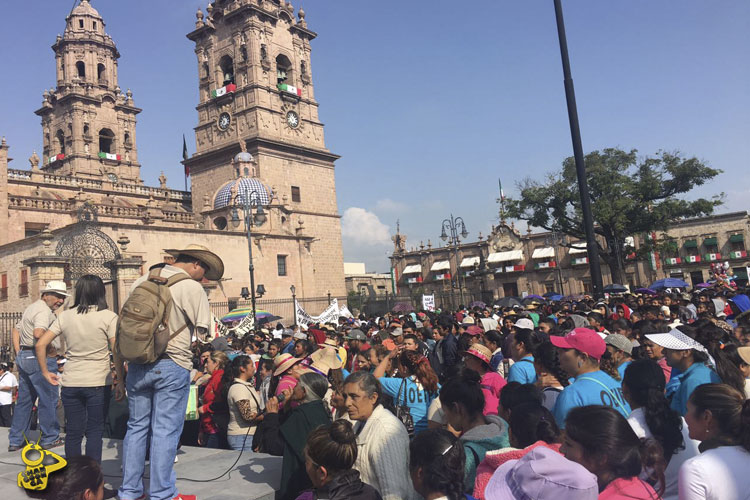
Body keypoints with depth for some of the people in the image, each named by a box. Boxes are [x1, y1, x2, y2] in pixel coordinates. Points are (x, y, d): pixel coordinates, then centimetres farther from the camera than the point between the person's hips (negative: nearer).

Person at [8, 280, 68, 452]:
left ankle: (15, 441, 21)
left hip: (24, 357, 10)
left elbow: (16, 330, 25)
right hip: (40, 358, -10)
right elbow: (38, 333, -31)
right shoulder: (44, 310, -14)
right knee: (48, 398, 0)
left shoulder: (32, 308, 19)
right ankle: (50, 439, 7)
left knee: (24, 399, 15)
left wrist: (19, 353, 19)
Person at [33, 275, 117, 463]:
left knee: (73, 432, 13)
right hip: (97, 383, -3)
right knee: (94, 432, 5)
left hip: (70, 383, 4)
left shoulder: (65, 316, 5)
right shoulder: (108, 317, -7)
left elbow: (40, 344, 3)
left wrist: (45, 372, 11)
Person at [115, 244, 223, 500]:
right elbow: (204, 336, -8)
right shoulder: (192, 288, -9)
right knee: (165, 431, 4)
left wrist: (121, 377, 14)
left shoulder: (141, 281, 8)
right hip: (173, 366, -5)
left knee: (136, 427, 16)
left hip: (137, 365, 5)